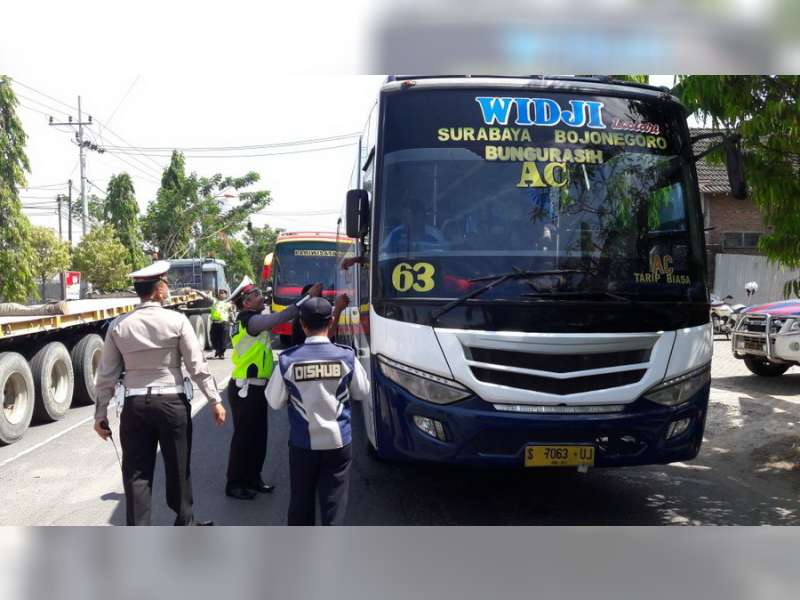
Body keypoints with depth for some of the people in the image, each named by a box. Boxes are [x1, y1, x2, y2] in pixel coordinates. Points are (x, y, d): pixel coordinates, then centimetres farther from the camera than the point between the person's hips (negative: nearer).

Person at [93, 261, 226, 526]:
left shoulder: (119, 325, 0)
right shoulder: (176, 321, -8)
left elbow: (106, 375, 2)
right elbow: (197, 366, -8)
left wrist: (100, 414, 10)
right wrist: (215, 400, 0)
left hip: (135, 404, 2)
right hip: (172, 402, -2)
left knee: (136, 471, 8)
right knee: (178, 466, 14)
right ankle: (185, 522, 30)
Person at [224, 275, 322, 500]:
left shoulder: (248, 321, 15)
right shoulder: (250, 320, -17)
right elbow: (280, 317, -28)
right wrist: (308, 297, -25)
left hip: (253, 388, 10)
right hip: (246, 388, -10)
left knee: (258, 436, 15)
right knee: (244, 437, -1)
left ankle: (252, 479, 26)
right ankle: (234, 484, 9)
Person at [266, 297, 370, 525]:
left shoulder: (288, 360, -11)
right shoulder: (346, 356, -10)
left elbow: (275, 402, -1)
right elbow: (363, 393, 3)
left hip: (302, 443, 1)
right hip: (338, 442, -1)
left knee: (301, 500, 16)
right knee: (334, 502, 7)